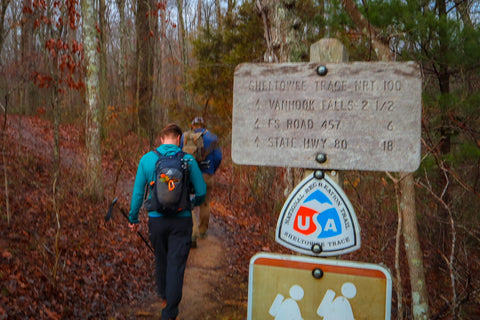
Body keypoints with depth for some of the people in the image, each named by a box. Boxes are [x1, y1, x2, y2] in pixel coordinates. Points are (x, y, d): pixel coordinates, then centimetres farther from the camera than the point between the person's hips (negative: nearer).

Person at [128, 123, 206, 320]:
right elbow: (201, 192, 0)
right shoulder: (188, 160, -6)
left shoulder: (147, 159, -3)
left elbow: (138, 191, 2)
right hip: (181, 220, -2)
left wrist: (133, 218, 13)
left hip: (156, 219, 2)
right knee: (176, 265, 2)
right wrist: (194, 203, 23)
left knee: (161, 259, 22)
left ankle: (163, 296, 43)